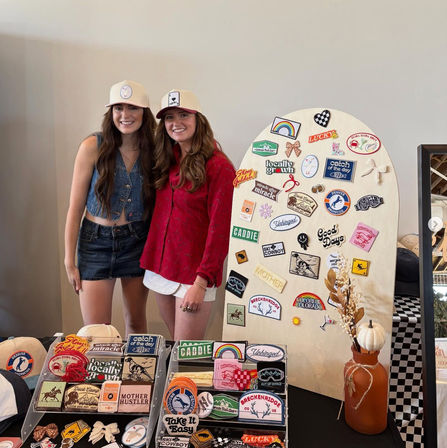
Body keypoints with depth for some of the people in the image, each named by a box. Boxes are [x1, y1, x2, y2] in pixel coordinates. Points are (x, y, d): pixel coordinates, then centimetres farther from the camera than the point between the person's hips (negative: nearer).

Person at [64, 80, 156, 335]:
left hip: (138, 241, 2)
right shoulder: (93, 147, -10)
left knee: (136, 322, 16)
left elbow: (158, 203, 4)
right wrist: (70, 261, -5)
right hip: (97, 242, -2)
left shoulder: (153, 149, -3)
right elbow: (75, 207, -6)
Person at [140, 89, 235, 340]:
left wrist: (201, 283, -16)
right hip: (160, 267, 6)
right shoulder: (167, 162, 9)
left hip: (194, 272, -6)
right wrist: (151, 261, 7)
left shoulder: (219, 167, -12)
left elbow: (220, 230, -14)